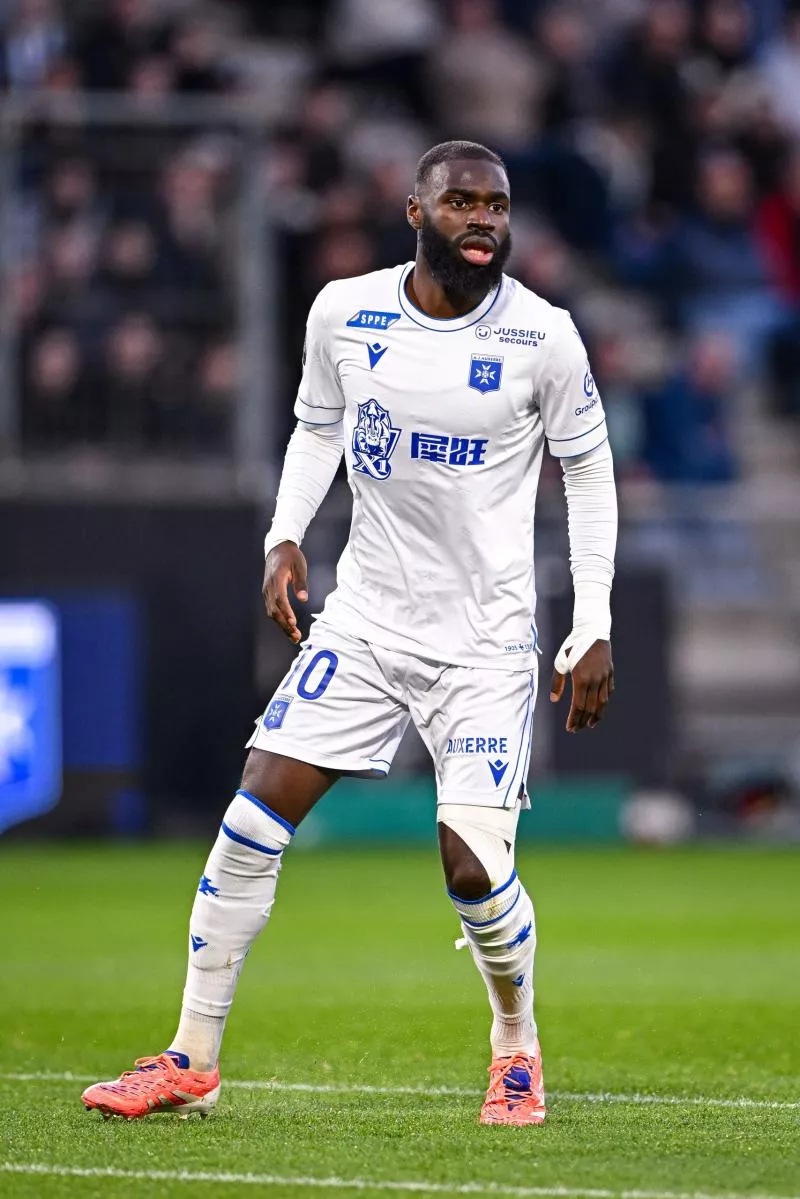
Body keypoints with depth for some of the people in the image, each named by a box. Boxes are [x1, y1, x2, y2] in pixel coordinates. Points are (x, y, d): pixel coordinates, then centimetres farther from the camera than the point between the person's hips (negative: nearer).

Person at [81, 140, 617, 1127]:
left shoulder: (541, 337, -9)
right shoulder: (344, 314, -2)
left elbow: (589, 475, 1)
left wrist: (593, 633, -2)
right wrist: (285, 536, -1)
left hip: (486, 639, -3)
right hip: (365, 618, 3)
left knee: (473, 867, -13)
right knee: (255, 814, -4)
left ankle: (517, 1042, 18)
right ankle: (192, 1061, 8)